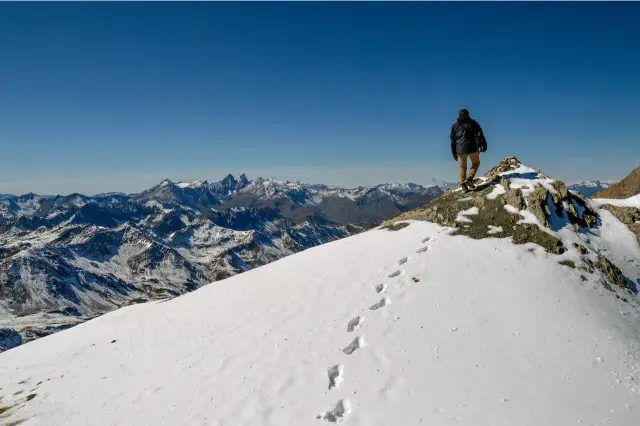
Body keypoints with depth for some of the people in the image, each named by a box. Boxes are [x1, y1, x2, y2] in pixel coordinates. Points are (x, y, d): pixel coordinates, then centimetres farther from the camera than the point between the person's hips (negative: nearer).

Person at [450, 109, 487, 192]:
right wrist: (483, 144, -10)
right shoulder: (472, 122, 8)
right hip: (472, 147, -2)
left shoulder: (454, 125, 15)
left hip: (460, 149, 3)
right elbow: (479, 134, -4)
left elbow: (452, 140, 14)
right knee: (476, 163, 16)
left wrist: (454, 153, 17)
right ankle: (469, 179, -4)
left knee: (462, 167, 14)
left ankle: (463, 186, 11)